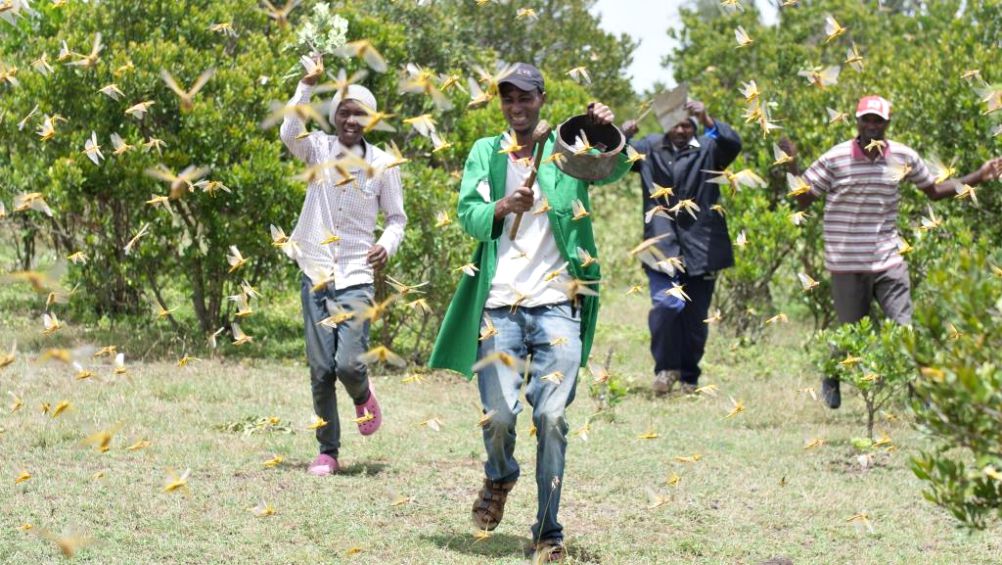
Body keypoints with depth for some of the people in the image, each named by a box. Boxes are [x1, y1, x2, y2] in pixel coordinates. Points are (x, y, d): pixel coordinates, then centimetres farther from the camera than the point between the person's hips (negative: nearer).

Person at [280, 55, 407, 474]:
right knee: (321, 370, 2)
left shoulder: (382, 164, 1)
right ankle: (327, 452, 13)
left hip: (356, 277, -1)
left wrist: (388, 245, -11)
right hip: (316, 274, 1)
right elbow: (290, 133, -21)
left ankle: (363, 396, 22)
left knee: (349, 363, -14)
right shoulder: (319, 149, 1)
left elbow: (397, 217, 9)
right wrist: (308, 85, -29)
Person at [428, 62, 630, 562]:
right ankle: (499, 477, 29)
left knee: (552, 416, -7)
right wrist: (503, 207, -21)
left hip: (557, 305, -1)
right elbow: (467, 215, 0)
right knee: (498, 415, -5)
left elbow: (613, 171, -11)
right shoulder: (486, 153, 11)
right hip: (499, 305, 1)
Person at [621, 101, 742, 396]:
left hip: (700, 248, 1)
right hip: (662, 246, -1)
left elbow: (732, 144, -13)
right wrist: (622, 137, -16)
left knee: (696, 318, 7)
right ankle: (666, 368, -3)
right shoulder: (649, 148, 10)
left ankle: (689, 377, 23)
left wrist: (708, 121, -32)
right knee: (666, 305, -20)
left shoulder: (707, 150, 6)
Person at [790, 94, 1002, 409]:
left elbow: (934, 191, 15)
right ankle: (831, 380, 37)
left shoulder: (903, 157, 0)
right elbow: (802, 201, -5)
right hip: (847, 265, -2)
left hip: (888, 261, 2)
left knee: (904, 329, -8)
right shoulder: (835, 159, -9)